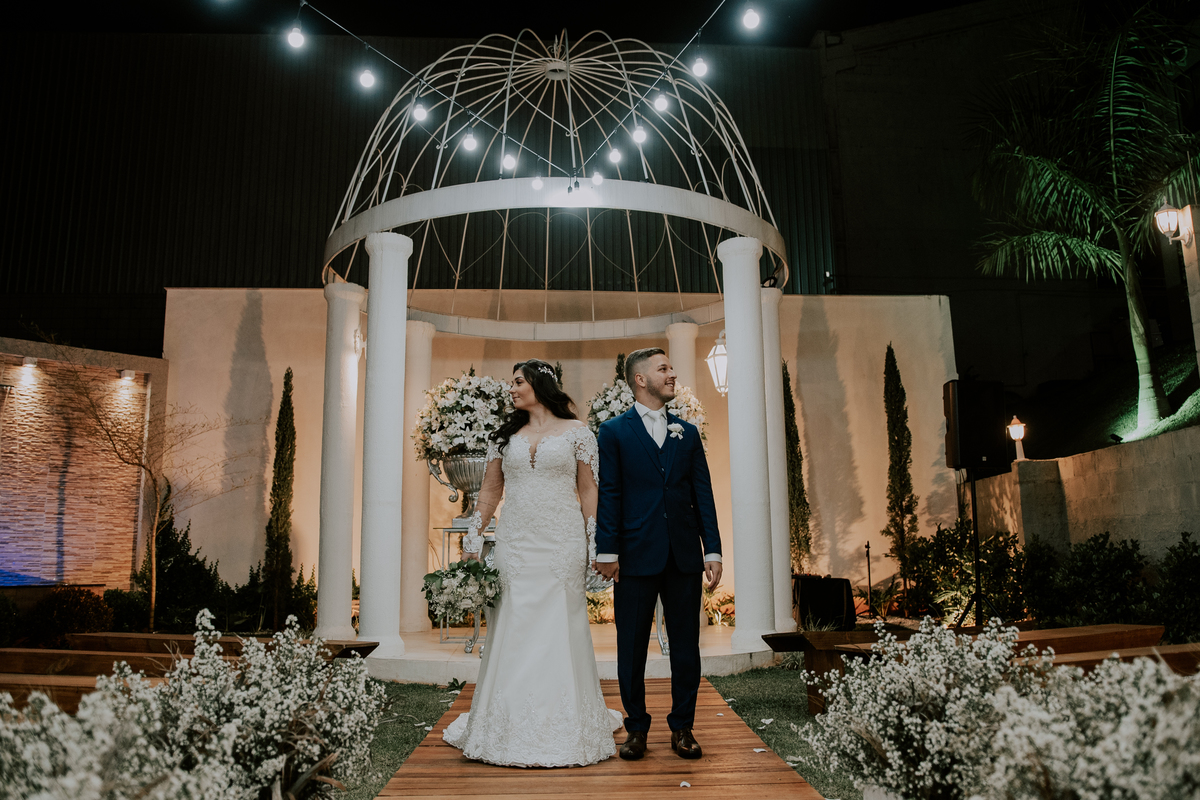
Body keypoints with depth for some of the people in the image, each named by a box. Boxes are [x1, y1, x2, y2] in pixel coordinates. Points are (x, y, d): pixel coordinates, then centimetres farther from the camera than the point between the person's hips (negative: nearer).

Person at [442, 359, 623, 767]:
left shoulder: (576, 432, 4)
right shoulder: (505, 435, 12)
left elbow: (588, 489, 3)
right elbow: (489, 491, 14)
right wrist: (472, 540, 9)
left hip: (562, 542, -2)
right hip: (515, 543, 3)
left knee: (560, 629, 1)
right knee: (513, 630, 2)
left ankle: (565, 727, 12)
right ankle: (512, 729, 13)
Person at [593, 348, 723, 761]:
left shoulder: (688, 432, 12)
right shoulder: (614, 431, 3)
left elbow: (703, 494, 9)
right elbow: (609, 494, -2)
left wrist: (713, 549, 3)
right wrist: (607, 551, -8)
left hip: (684, 556, 3)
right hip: (636, 556, -3)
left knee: (686, 645, 8)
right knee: (632, 648, 6)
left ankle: (682, 727, 21)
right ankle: (636, 728, 20)